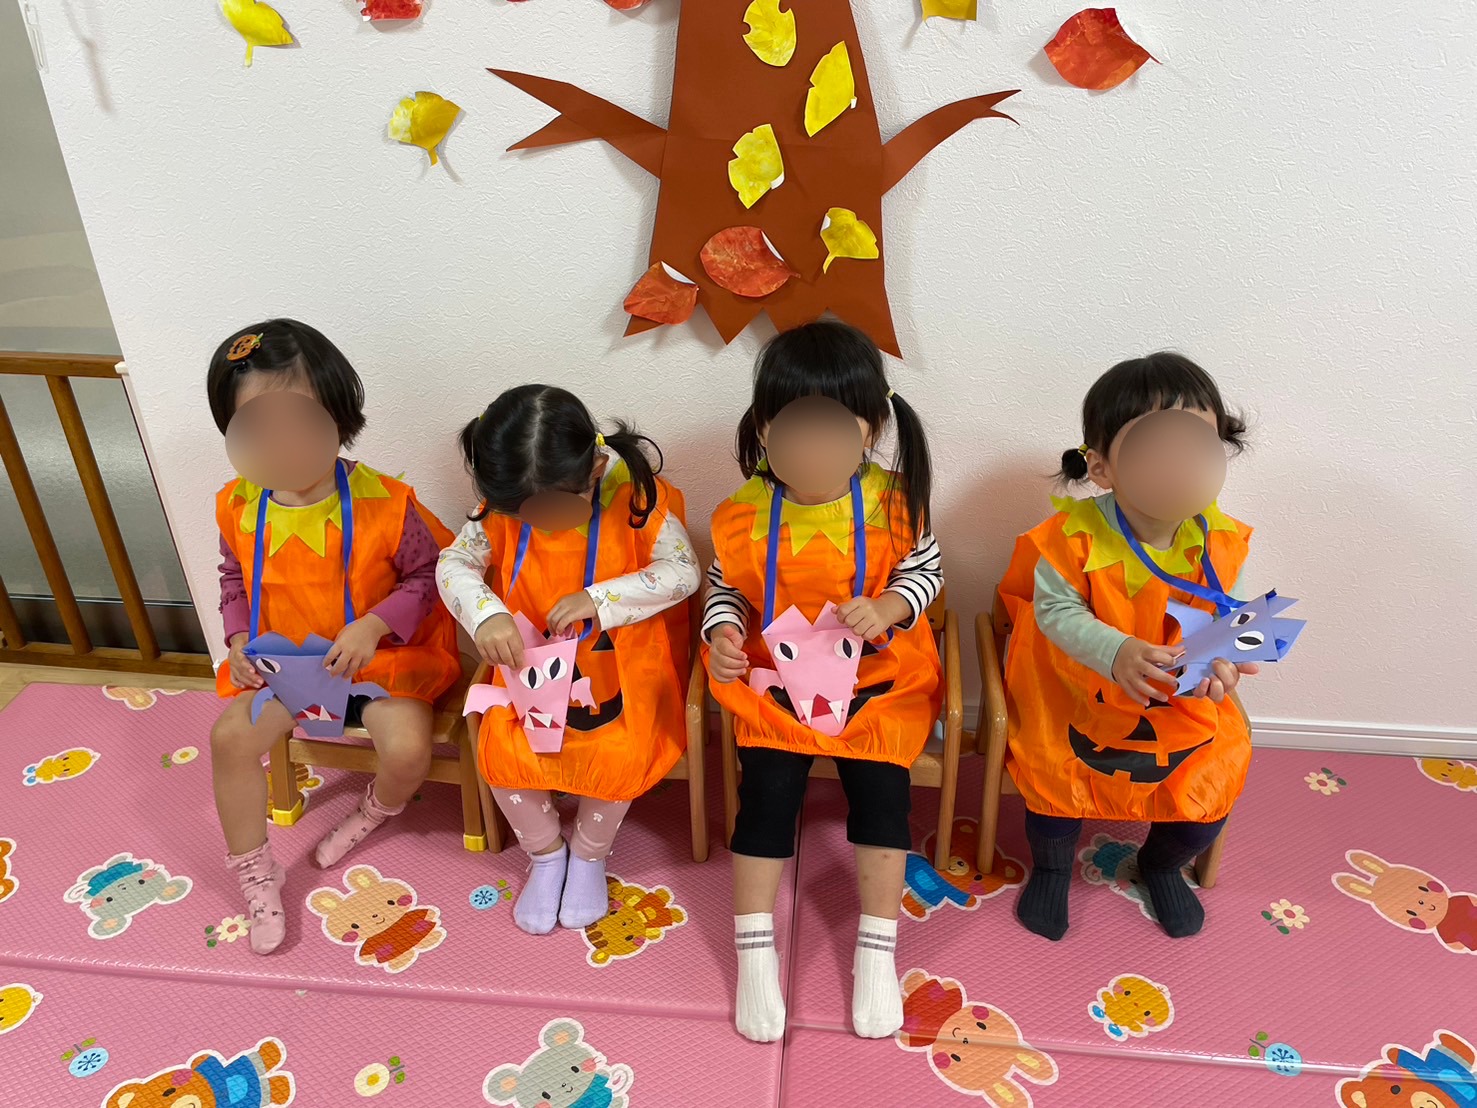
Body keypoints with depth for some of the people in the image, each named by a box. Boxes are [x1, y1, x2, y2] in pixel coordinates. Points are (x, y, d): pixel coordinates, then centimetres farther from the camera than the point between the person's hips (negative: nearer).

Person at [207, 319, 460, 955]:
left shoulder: (382, 503, -20)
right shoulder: (237, 505, -6)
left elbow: (427, 574, -10)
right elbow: (235, 579, 11)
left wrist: (374, 626, -23)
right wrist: (240, 642, -5)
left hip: (378, 654, -4)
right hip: (282, 660, 4)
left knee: (407, 747, -25)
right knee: (230, 736, -14)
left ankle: (374, 812, 15)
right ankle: (255, 877, 7)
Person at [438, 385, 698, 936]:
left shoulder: (633, 495, -21)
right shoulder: (502, 504, -12)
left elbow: (683, 570, -16)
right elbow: (454, 563, -4)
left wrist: (599, 599, -27)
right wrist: (486, 614, -25)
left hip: (620, 658, -2)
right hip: (533, 660, 3)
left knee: (620, 754, -22)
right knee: (499, 748, -15)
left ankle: (588, 852, 13)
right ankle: (545, 853, 16)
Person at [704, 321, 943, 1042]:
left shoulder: (893, 503, -9)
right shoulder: (744, 516, -8)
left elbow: (926, 570, 3)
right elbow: (723, 586, 7)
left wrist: (886, 609, -17)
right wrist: (722, 633, -13)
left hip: (880, 681, 0)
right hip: (773, 683, 0)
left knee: (881, 794, -10)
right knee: (765, 796, -10)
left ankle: (876, 954, 11)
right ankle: (755, 954, 8)